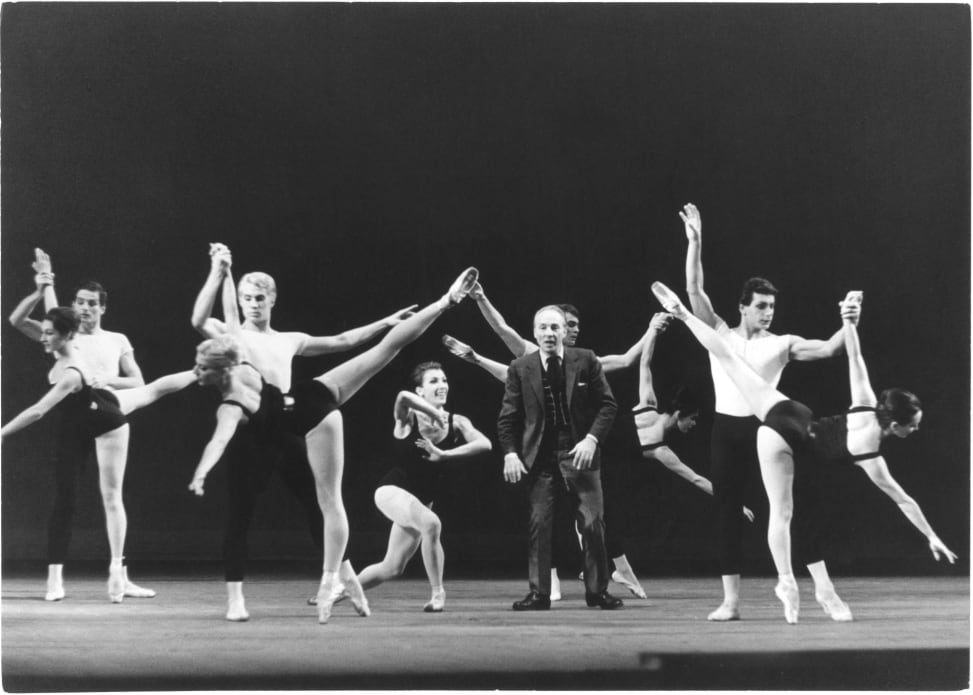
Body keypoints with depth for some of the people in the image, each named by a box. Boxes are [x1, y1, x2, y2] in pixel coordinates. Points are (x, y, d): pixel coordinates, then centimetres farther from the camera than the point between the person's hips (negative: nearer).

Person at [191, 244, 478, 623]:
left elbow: (342, 341, 33)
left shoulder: (290, 340, 25)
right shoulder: (229, 335, 12)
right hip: (283, 419, -2)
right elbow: (199, 321, -9)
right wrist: (218, 273, -13)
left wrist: (384, 320, 35)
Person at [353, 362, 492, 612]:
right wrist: (436, 414, -27)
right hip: (392, 490, -5)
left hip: (421, 501, 5)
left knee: (391, 569, 10)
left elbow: (484, 444, -19)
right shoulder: (408, 418, -10)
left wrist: (443, 455, -24)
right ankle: (438, 593, -20)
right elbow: (403, 396, -35)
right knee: (431, 523, -35)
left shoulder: (457, 422, -2)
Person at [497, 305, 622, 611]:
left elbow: (607, 404, 1)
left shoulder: (586, 360, 0)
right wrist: (510, 452, -9)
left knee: (593, 522, -1)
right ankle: (539, 593, 7)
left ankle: (597, 590, 12)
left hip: (579, 452, 0)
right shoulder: (520, 368, 2)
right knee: (538, 523, -1)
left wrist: (592, 438, -12)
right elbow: (508, 417, 4)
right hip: (539, 456, 0)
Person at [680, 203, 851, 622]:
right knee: (727, 512, 4)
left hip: (764, 428, -1)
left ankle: (823, 586, -1)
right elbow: (694, 290, 2)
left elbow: (826, 350, -4)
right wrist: (695, 241, -4)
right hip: (726, 430, 1)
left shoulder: (780, 344, 6)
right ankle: (731, 600, 9)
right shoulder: (720, 334, 8)